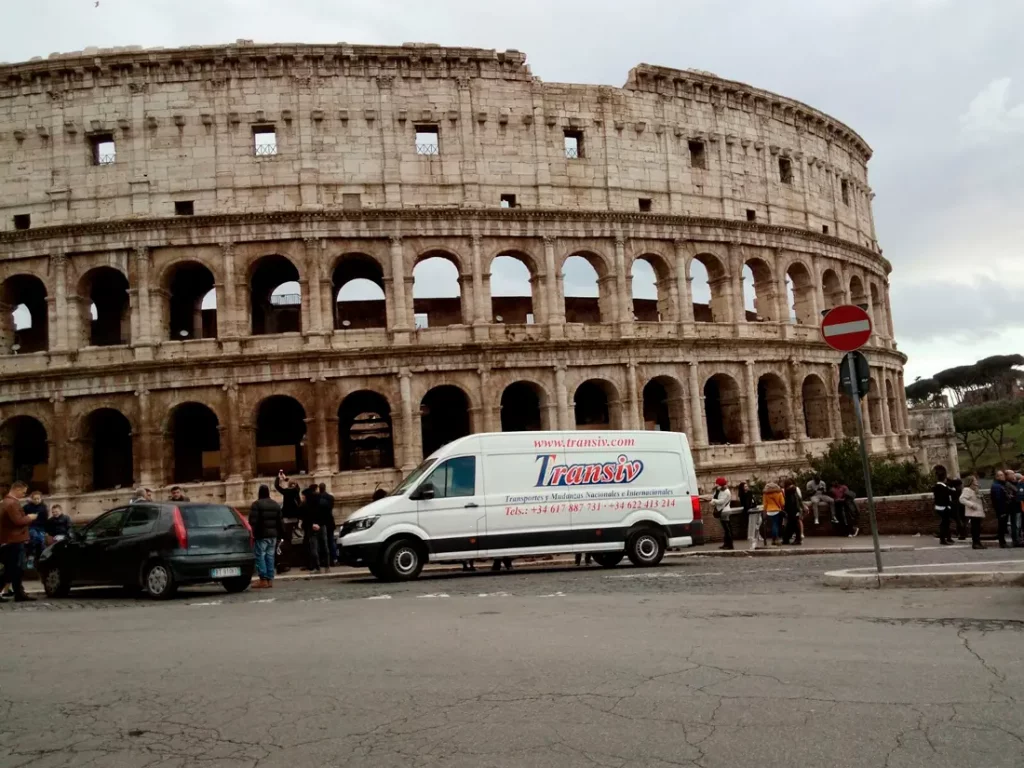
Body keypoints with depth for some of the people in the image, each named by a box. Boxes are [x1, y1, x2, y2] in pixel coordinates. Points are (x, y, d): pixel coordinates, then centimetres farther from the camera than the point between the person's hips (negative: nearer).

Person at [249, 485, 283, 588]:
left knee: (260, 556, -4)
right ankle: (270, 579, 9)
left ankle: (263, 580, -9)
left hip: (261, 535, -7)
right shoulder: (276, 505, 14)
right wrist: (280, 533, 17)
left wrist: (253, 533, -13)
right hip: (273, 535, 7)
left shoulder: (256, 504, -8)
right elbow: (281, 521, 15)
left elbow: (253, 521, -15)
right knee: (270, 556, 10)